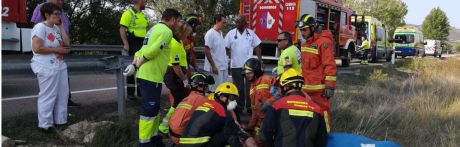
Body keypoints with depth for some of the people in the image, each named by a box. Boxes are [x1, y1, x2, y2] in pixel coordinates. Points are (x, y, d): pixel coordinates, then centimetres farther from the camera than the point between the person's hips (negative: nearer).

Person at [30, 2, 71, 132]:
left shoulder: (56, 28, 14)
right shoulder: (40, 27, -11)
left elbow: (67, 44, 7)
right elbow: (37, 48, -19)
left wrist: (61, 26, 5)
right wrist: (56, 49, -13)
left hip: (60, 66, 9)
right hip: (47, 68, -9)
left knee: (63, 94, 11)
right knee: (48, 96, -4)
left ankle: (60, 120, 22)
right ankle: (45, 124, 6)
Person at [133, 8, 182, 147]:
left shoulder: (154, 29, 19)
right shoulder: (166, 31, -13)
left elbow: (145, 48, 19)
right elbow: (153, 50, -25)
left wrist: (137, 60, 7)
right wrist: (141, 62, -12)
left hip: (145, 75, 10)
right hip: (151, 76, -10)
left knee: (153, 108, 18)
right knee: (149, 110, -4)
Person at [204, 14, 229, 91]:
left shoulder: (220, 33, 13)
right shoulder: (210, 34, -13)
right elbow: (207, 51, -16)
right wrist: (213, 66, -19)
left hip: (224, 66, 9)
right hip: (216, 67, -9)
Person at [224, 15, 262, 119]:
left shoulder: (251, 33, 3)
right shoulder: (231, 33, 0)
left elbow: (256, 47, 5)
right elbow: (226, 48, -1)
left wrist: (260, 60, 0)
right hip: (236, 66, 0)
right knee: (238, 88, 8)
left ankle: (250, 107, 16)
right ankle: (239, 108, 19)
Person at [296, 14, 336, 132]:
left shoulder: (324, 42, -12)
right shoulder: (307, 42, 16)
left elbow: (330, 66, -17)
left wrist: (330, 86, -20)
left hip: (319, 88, -9)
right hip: (306, 88, 9)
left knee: (321, 112, -2)